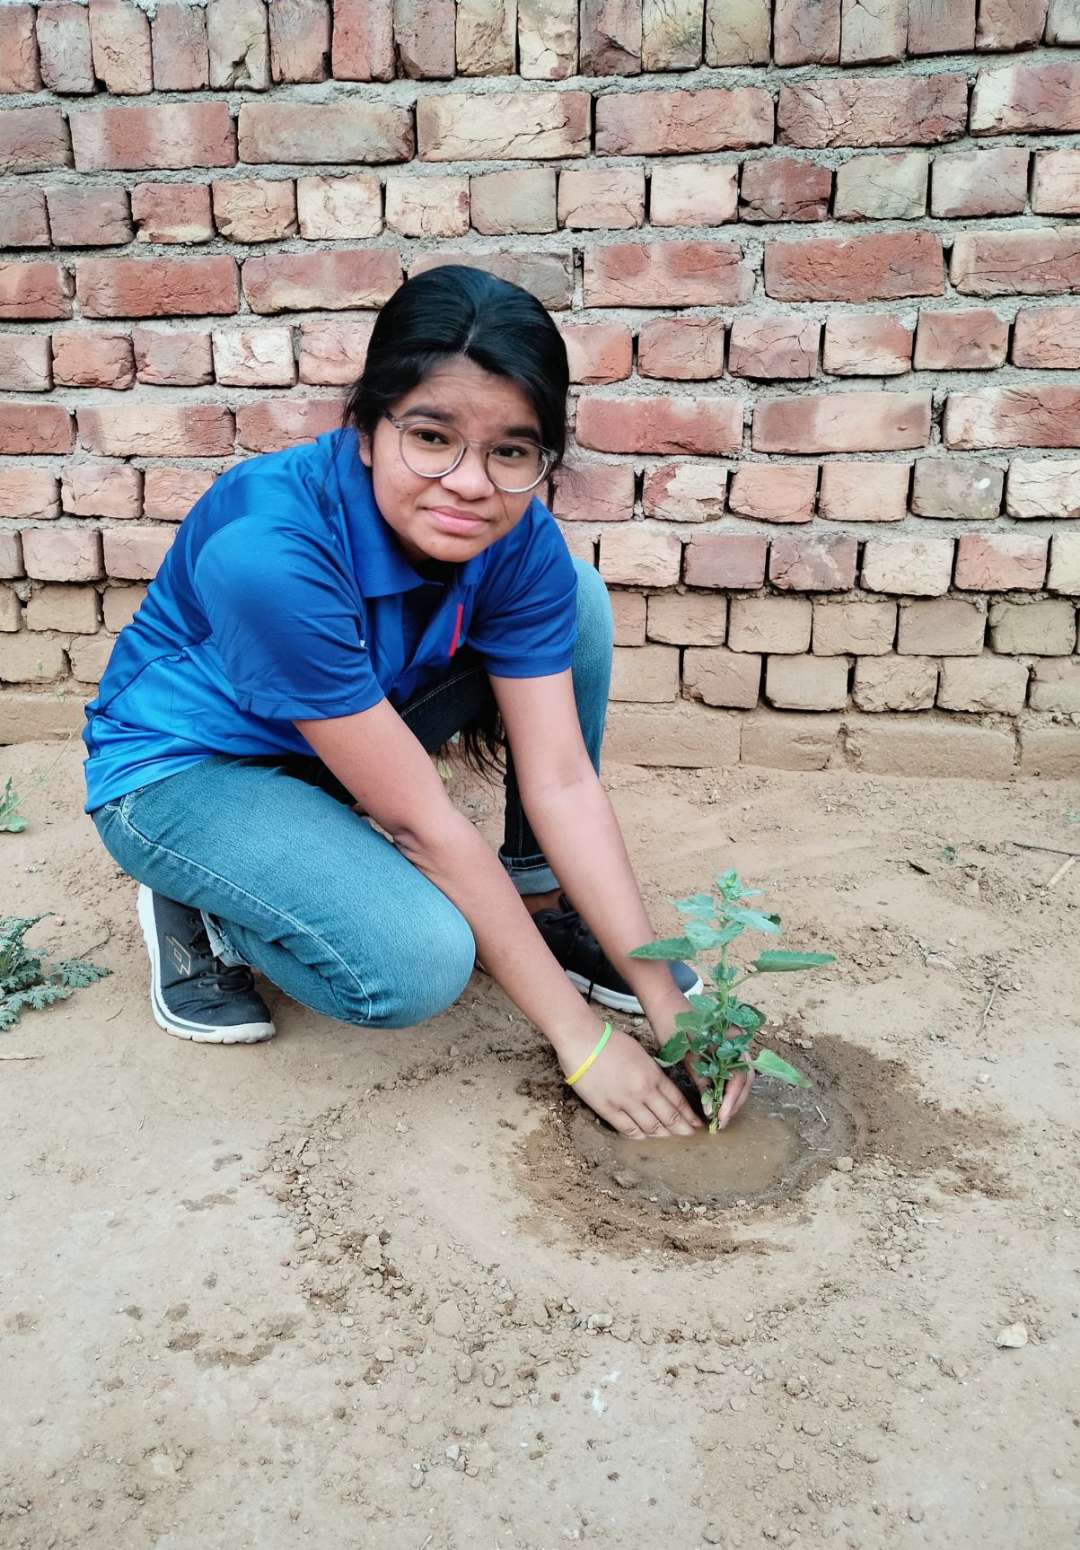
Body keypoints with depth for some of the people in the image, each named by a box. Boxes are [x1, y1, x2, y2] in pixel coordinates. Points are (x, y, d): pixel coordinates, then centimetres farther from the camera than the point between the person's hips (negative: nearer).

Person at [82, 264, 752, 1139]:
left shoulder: (519, 539, -19)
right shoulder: (271, 550, -36)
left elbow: (563, 781, -18)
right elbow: (422, 821, -32)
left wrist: (665, 998, -22)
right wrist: (581, 1039, -25)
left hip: (342, 729, 6)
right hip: (182, 769, -5)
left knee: (578, 601, -13)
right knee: (418, 965, -31)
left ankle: (545, 904, -2)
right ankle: (196, 911, -1)